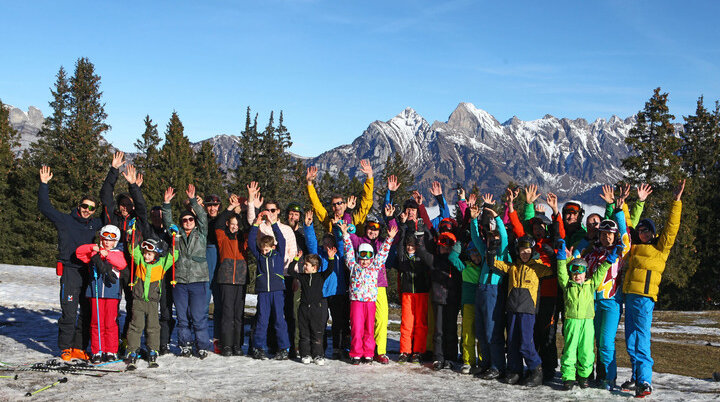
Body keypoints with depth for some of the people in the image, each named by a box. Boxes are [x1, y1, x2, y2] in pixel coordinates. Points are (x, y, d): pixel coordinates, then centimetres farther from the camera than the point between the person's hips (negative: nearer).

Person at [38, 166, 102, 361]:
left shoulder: (96, 224, 13)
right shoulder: (65, 220, 3)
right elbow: (44, 207, 0)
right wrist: (44, 185, -6)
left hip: (89, 271, 4)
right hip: (70, 270, -4)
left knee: (88, 311, 5)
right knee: (69, 311, -7)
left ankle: (80, 347, 13)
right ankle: (66, 348, 4)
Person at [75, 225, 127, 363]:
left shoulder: (117, 253, 8)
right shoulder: (94, 252, 13)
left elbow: (122, 264, -11)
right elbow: (79, 252, 2)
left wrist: (108, 254, -23)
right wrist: (92, 248, -13)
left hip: (111, 293, -1)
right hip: (95, 292, 1)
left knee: (110, 323, -1)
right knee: (96, 323, 2)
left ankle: (111, 352, 8)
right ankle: (97, 351, 10)